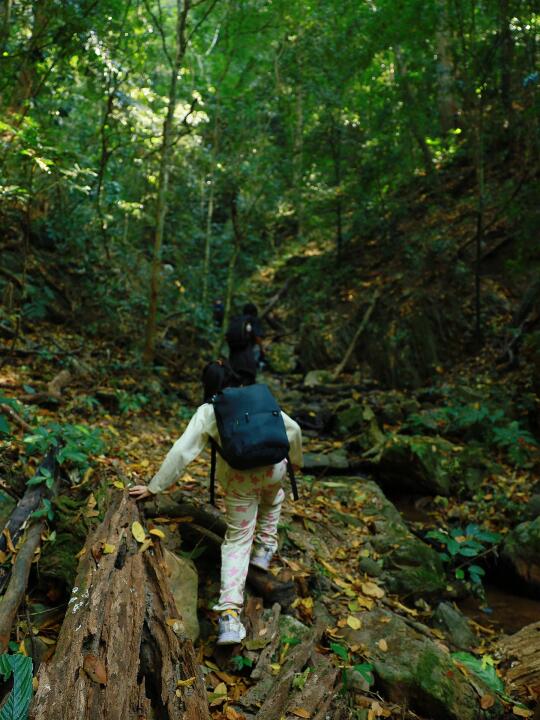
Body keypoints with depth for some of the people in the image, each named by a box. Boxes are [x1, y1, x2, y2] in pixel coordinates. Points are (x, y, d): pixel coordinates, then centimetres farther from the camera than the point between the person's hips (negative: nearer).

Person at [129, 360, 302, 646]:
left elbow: (181, 452, -5)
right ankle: (264, 548, 36)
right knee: (272, 500, 38)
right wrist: (295, 460, 27)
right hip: (273, 467, 2)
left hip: (239, 478, -1)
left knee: (237, 539, 9)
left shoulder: (206, 412, 3)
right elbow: (292, 429, 9)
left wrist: (154, 487, 1)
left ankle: (230, 613, -2)